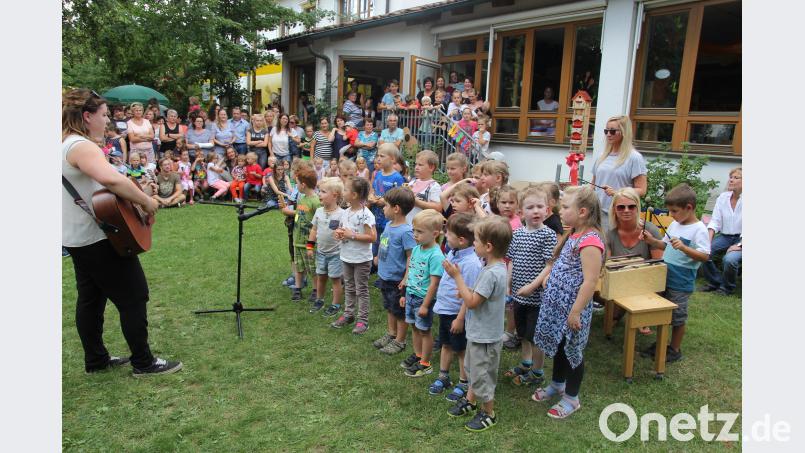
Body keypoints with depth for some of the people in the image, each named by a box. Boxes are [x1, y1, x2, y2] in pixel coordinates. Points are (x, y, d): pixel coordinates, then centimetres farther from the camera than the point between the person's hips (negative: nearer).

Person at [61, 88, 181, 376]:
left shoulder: (66, 144, 11)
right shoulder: (82, 147, -21)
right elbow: (110, 178, -40)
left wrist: (133, 197, 12)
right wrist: (146, 201, -28)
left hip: (78, 238, 11)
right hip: (100, 238, -11)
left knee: (90, 299, 18)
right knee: (134, 298, 0)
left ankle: (96, 360, 30)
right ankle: (144, 363, 10)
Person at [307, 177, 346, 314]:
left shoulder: (341, 214, -19)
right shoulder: (319, 211, 0)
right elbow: (314, 229, 9)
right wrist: (310, 246, 9)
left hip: (335, 253, -5)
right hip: (321, 251, 6)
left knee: (335, 278, 7)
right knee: (320, 276, 19)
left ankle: (336, 304, 21)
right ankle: (319, 300, 37)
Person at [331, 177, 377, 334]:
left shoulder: (365, 214, -21)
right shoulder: (346, 212, 3)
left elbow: (372, 237, -24)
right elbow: (341, 227, 17)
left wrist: (351, 235, -23)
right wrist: (338, 232, -6)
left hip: (361, 259, -7)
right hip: (346, 257, 8)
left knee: (361, 290, 5)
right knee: (349, 287, 20)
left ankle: (362, 320, 16)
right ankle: (348, 314, 33)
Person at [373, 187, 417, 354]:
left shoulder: (405, 231, -23)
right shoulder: (388, 225, 3)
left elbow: (411, 256, -22)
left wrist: (406, 279, -22)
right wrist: (379, 259, 17)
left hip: (396, 280, -8)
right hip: (384, 276, 8)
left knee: (400, 312, 10)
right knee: (389, 308, 24)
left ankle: (399, 341, 25)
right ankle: (390, 334, 41)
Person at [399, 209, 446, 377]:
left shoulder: (435, 255, -23)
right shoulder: (416, 249, 1)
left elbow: (434, 283, -22)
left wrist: (425, 305, -20)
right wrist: (405, 294, 16)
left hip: (423, 298, -7)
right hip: (411, 295, 7)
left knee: (424, 331, 8)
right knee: (415, 327, 21)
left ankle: (425, 364, 24)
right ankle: (417, 355, 41)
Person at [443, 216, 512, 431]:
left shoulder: (491, 273, -30)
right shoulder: (495, 267, 1)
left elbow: (472, 302, -26)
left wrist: (457, 276, -22)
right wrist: (466, 291, -6)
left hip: (485, 337, -10)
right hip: (478, 332, 10)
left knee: (481, 375, 8)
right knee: (473, 368, 26)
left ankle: (488, 413, 27)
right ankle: (470, 400, 46)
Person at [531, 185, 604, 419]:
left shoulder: (590, 241, -24)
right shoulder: (573, 234, 6)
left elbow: (590, 281, -25)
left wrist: (576, 312, -23)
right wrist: (548, 273, 6)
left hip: (572, 306, -8)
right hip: (557, 302, 8)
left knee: (571, 349, 8)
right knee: (558, 345, 22)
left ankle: (571, 398, 26)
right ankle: (557, 384, 43)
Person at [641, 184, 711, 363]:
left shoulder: (699, 229, -16)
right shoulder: (675, 224, 6)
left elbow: (705, 256, -22)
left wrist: (683, 247, -34)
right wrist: (652, 241, 0)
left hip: (680, 284, -7)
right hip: (664, 278, 7)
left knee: (677, 317, 7)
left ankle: (675, 350, 23)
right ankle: (659, 344, 33)